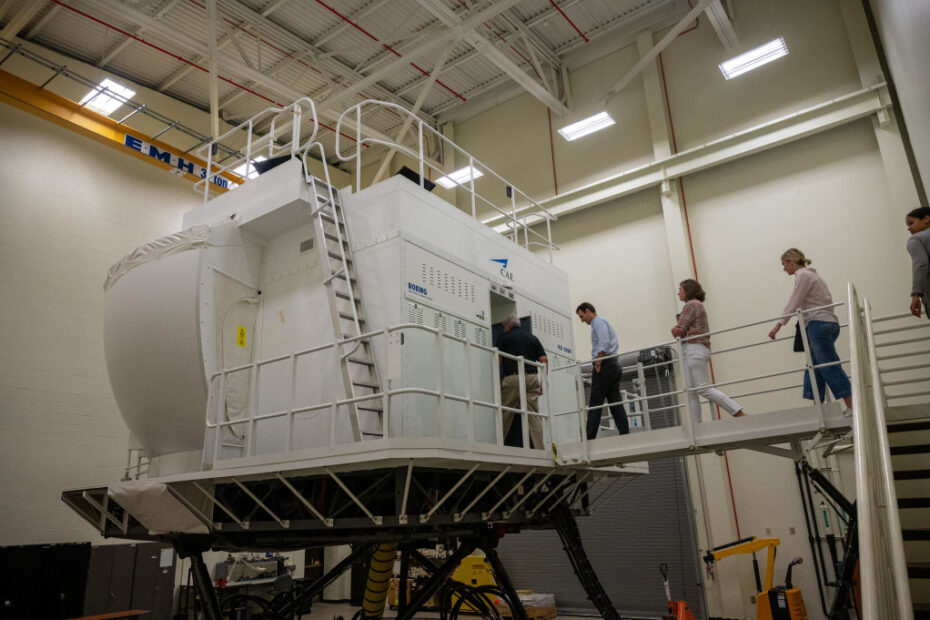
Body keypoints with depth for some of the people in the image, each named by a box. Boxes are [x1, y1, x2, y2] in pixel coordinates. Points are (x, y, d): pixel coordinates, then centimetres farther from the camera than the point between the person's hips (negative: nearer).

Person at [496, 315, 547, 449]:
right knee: (534, 416, 2)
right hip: (532, 378, 3)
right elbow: (544, 360, 10)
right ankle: (540, 450, -4)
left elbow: (498, 360, 0)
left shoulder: (503, 337, 9)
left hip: (512, 378, -3)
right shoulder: (532, 337, 19)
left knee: (505, 417, 4)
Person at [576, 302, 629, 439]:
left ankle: (589, 437, -11)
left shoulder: (598, 322, -3)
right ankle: (625, 435, -3)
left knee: (595, 404, -10)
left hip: (605, 365, -10)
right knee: (616, 403, 3)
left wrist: (598, 364, -17)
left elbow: (603, 344, -17)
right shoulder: (605, 323, 26)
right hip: (614, 365, 10)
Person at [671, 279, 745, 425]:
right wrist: (677, 330, -4)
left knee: (703, 388, -13)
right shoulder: (697, 305, 25)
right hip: (692, 351, 10)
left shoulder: (691, 304, -6)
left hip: (694, 349, -10)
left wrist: (675, 330, 9)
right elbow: (677, 330, 17)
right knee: (691, 393, 4)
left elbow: (678, 331, -12)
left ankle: (739, 414, -14)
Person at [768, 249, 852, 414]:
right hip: (827, 324, 10)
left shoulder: (803, 275, -7)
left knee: (830, 368, -8)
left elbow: (793, 304, -11)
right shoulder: (810, 273, 22)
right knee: (814, 369, 8)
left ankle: (851, 408, -6)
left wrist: (778, 325, -10)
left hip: (820, 324, -10)